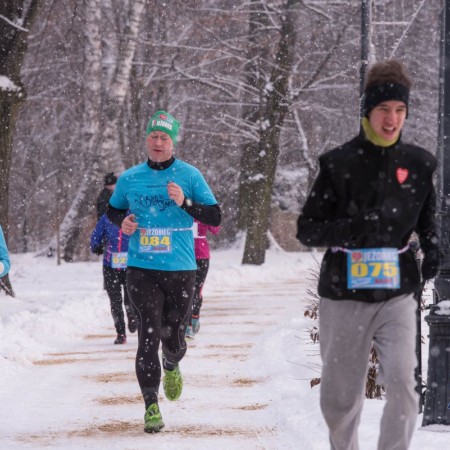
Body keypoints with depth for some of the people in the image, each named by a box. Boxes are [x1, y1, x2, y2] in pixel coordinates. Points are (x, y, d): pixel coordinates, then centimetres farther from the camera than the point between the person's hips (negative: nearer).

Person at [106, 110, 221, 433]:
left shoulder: (189, 175, 0)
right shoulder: (130, 178, 6)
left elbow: (214, 217, -1)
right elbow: (113, 210, 21)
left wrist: (185, 202, -17)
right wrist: (123, 222, -1)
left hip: (180, 269, 0)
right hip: (141, 269, 0)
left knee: (174, 337, 8)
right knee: (149, 334, -11)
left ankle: (171, 367, 45)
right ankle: (151, 405, -8)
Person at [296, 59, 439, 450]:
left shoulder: (418, 164, 4)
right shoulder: (340, 164, -4)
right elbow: (306, 229, -1)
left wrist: (432, 248, -3)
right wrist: (346, 228, -21)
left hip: (397, 296, 1)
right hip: (344, 296, -1)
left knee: (402, 381, -18)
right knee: (339, 395, 8)